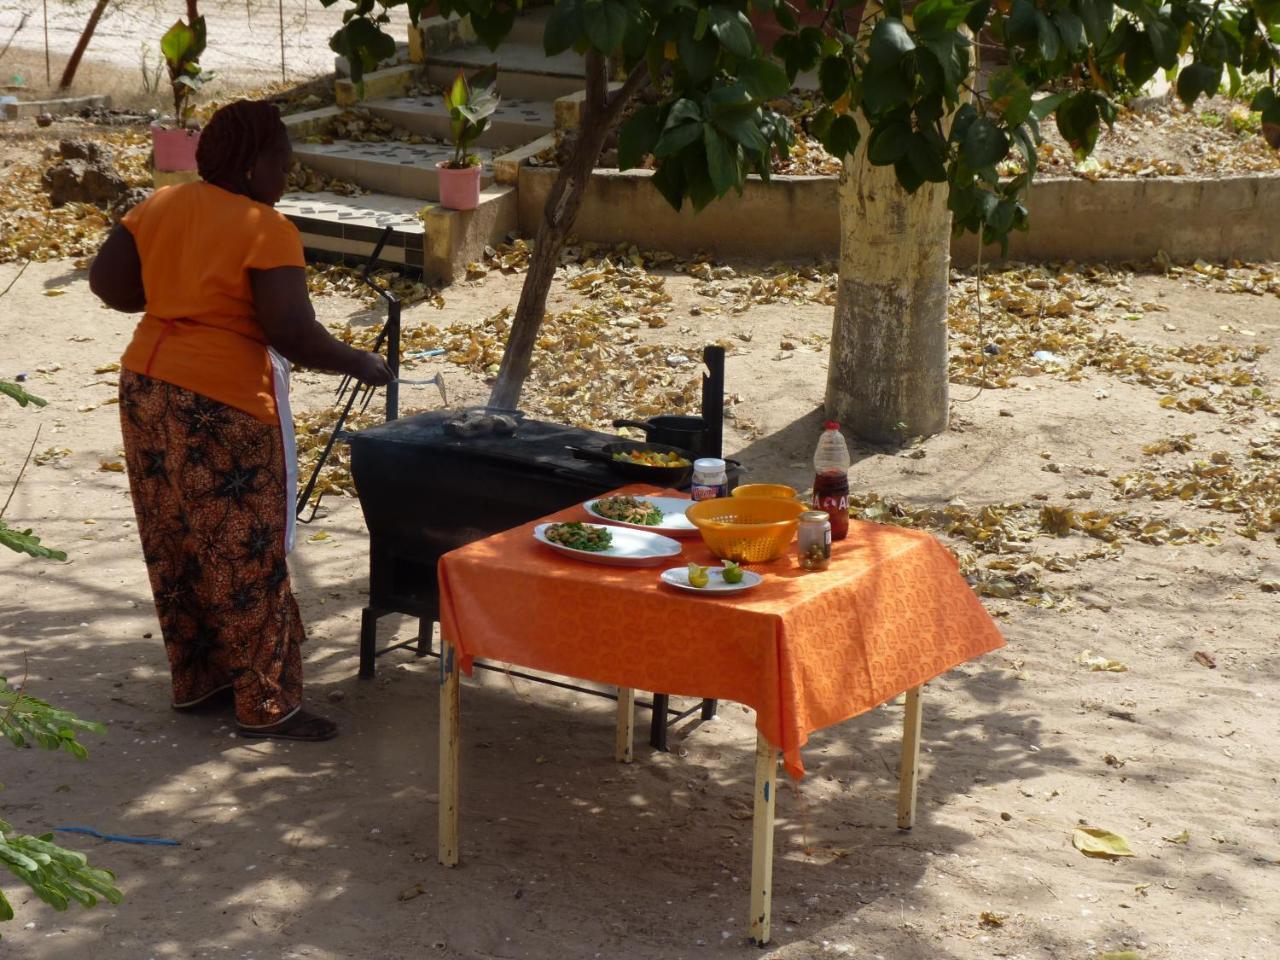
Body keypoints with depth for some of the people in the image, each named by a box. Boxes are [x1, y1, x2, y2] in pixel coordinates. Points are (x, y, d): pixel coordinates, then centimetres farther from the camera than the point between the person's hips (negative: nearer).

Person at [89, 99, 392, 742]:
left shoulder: (160, 206, 6)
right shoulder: (266, 229, -15)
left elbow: (106, 280, 7)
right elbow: (292, 333, -20)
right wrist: (361, 365, -6)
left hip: (147, 388, 8)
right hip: (223, 404, -8)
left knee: (174, 546, 17)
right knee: (247, 556, 1)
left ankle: (194, 678, 28)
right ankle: (266, 705, 7)